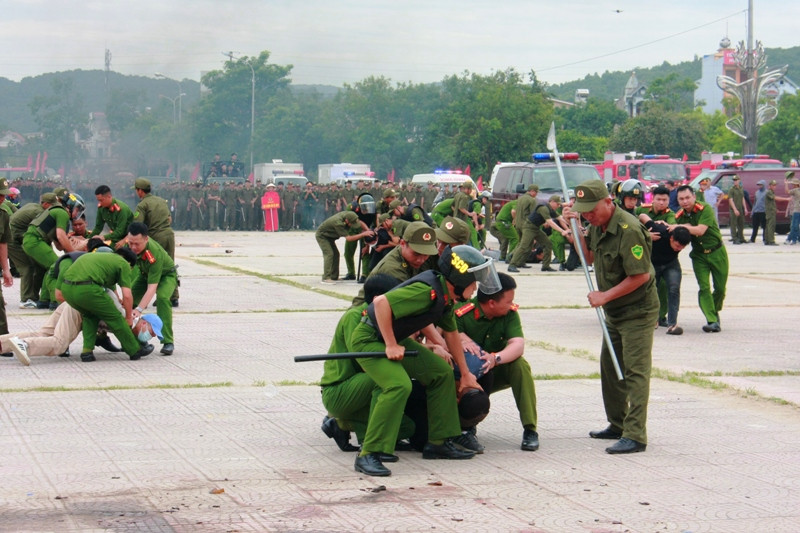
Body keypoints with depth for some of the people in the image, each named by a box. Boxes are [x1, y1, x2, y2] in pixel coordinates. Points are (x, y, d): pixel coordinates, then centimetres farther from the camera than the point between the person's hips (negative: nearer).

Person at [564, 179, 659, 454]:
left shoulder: (628, 230, -25)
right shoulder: (598, 225, 4)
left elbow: (641, 275, -25)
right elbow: (590, 257, 15)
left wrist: (605, 296, -18)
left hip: (637, 310, -10)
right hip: (614, 311, 10)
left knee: (635, 370, -13)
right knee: (610, 366, 17)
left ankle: (635, 436, -16)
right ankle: (618, 425, 29)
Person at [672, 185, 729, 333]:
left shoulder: (705, 209, -18)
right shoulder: (679, 216, -2)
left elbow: (700, 230, -29)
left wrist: (680, 227, -30)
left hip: (716, 252, -3)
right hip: (698, 255, 3)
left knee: (720, 288, 4)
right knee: (704, 288, -12)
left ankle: (714, 312, 29)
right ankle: (712, 321, -14)